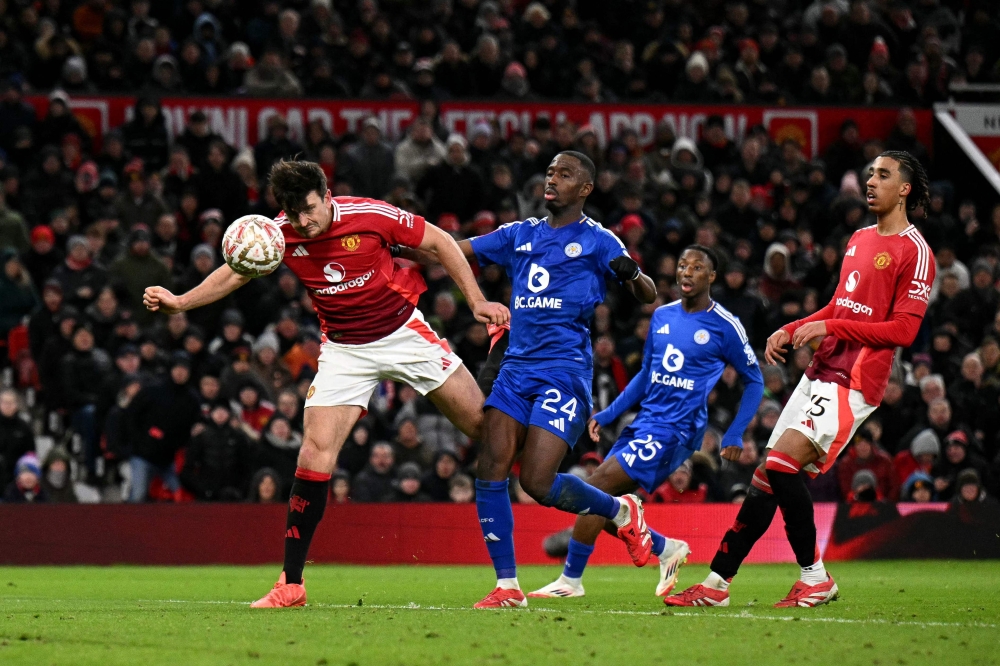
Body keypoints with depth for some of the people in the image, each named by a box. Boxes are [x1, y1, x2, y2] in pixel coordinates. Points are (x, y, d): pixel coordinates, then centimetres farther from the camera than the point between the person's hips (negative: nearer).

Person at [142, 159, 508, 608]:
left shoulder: (370, 215, -20)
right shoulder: (280, 235, -13)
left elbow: (439, 242, -7)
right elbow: (236, 272, 3)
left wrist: (476, 301, -10)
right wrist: (180, 302, -10)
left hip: (403, 331, -1)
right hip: (344, 349, 1)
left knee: (483, 424, -3)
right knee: (315, 453, -13)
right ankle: (291, 584, -9)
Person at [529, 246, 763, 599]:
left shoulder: (725, 327, -5)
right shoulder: (662, 316, 13)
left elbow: (754, 381, 4)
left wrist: (734, 436, -3)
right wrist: (607, 415, 14)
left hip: (676, 430, -8)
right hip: (644, 421, 8)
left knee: (596, 488, -18)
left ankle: (570, 579, -11)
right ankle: (668, 549, 20)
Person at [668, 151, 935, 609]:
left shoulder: (914, 251, -8)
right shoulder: (859, 239, 20)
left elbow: (903, 330, -14)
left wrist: (829, 328, -15)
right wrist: (791, 331, 15)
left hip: (854, 381, -8)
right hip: (820, 371, 8)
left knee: (783, 463, -21)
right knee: (769, 477, 3)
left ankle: (815, 578, -9)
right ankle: (717, 583, 6)